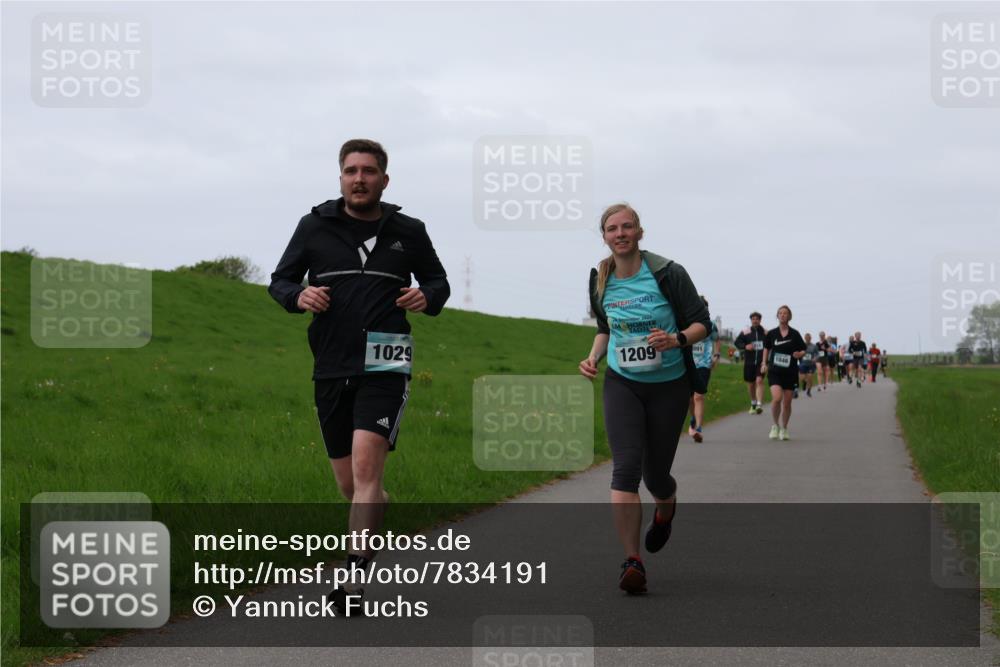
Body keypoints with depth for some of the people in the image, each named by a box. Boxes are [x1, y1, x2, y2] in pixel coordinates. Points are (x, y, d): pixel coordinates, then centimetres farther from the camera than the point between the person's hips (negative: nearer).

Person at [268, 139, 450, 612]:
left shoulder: (408, 232, 5)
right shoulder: (315, 227, 5)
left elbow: (438, 280, 19)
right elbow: (279, 281, 12)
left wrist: (428, 297, -5)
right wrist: (298, 297, -11)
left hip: (384, 368, -2)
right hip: (331, 370, 3)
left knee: (366, 466, -20)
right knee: (350, 486, 8)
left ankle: (354, 575, -22)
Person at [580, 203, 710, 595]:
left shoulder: (668, 274, -12)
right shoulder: (600, 281, 1)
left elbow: (702, 323, -7)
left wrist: (677, 339, -27)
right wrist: (594, 356, 1)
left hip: (669, 385, -2)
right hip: (622, 384, 2)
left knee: (655, 475, 7)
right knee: (626, 467, -16)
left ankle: (666, 510, 47)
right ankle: (632, 561, -18)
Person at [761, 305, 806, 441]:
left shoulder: (794, 334, 1)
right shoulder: (772, 333, 3)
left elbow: (803, 350, 8)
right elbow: (766, 348, 19)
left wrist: (799, 354, -13)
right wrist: (764, 363, 11)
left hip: (790, 372, 1)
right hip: (775, 371, -1)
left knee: (787, 403, 5)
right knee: (776, 398, -19)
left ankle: (784, 429, 24)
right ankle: (775, 426, 2)